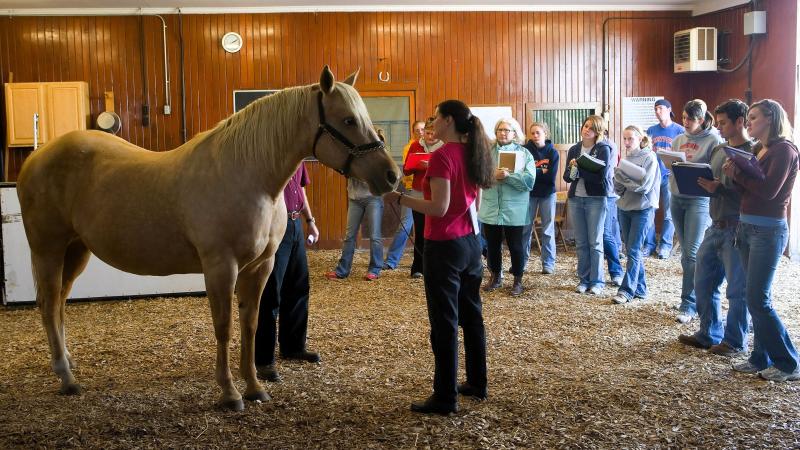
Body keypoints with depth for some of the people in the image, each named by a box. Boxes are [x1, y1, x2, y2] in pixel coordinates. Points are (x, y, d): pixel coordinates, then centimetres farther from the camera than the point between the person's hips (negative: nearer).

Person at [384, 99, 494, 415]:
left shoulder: (442, 156, -17)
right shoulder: (472, 153, 8)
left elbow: (439, 208, -22)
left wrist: (399, 199, -16)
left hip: (444, 246, -8)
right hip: (471, 242, 9)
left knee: (445, 323, -1)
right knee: (472, 316, 17)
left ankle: (445, 398, 6)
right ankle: (477, 384, 29)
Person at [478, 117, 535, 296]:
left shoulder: (524, 154, 0)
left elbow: (529, 181, -12)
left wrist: (508, 175, -20)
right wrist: (493, 175, -20)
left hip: (514, 211, -2)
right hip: (490, 209, 2)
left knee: (516, 246, 5)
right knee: (492, 245, 13)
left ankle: (518, 280, 21)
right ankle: (495, 276, 31)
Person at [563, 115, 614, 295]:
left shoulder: (603, 149, -7)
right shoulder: (574, 149, 9)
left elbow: (601, 176, -17)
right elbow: (567, 176, 5)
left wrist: (579, 169, -18)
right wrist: (572, 169, -16)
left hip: (596, 199, -5)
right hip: (575, 198, 5)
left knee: (595, 242, 0)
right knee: (581, 242, 9)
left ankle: (597, 282, 9)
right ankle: (584, 279, 18)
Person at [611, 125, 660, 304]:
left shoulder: (649, 157, -7)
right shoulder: (626, 158, 10)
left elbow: (644, 186, -16)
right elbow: (618, 188, 6)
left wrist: (622, 177, -13)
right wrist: (618, 177, -13)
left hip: (642, 209, -6)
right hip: (624, 208, 6)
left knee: (633, 251, -8)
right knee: (633, 250, 10)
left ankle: (626, 290, -6)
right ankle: (640, 288, 18)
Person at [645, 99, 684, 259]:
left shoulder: (679, 131, 0)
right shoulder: (651, 130, 12)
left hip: (669, 176, -3)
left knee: (668, 214, 2)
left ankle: (665, 245, 10)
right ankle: (649, 244, 12)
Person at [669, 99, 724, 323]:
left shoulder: (714, 140, -6)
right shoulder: (678, 140, 13)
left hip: (700, 200, -7)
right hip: (677, 198, 7)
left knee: (692, 252, -8)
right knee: (686, 252, 12)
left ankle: (688, 305, -3)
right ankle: (697, 296, 25)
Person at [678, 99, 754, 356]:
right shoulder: (718, 151, 14)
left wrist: (719, 189, -22)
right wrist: (700, 183, 0)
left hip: (737, 230, -8)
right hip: (715, 227, 8)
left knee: (737, 289, 2)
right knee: (703, 282, 13)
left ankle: (735, 342, 15)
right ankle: (709, 334, 27)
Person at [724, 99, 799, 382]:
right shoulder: (759, 150, 15)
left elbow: (768, 190, -19)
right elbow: (748, 187, 10)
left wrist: (736, 172, -10)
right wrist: (733, 176, -7)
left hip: (768, 230, -8)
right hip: (747, 228, 8)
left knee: (758, 299, -8)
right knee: (756, 298, 10)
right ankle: (762, 358, 17)